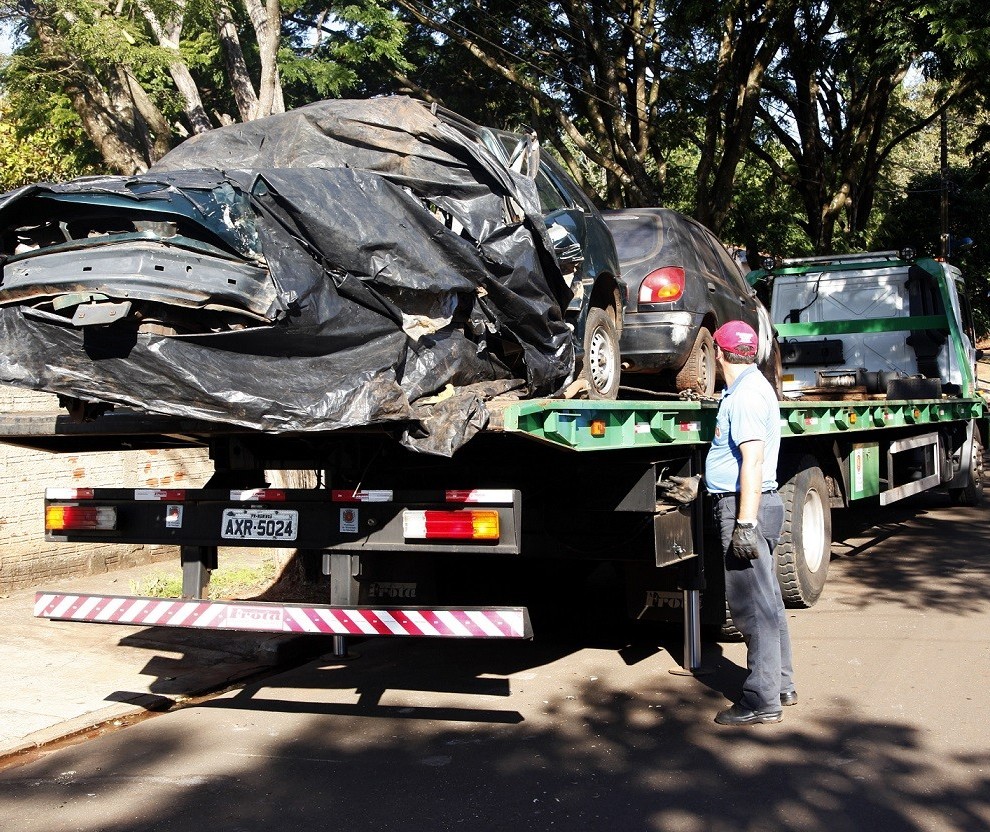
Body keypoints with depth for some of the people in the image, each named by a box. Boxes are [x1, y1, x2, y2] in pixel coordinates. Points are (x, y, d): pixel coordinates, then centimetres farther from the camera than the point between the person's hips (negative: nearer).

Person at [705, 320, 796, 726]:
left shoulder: (745, 395, -17)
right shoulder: (752, 386, 15)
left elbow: (753, 460, -24)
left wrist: (745, 522, -26)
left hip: (745, 507, -10)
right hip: (754, 506, 10)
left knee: (752, 606, -6)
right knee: (767, 601, 16)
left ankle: (762, 701, -1)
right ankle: (781, 685, 26)